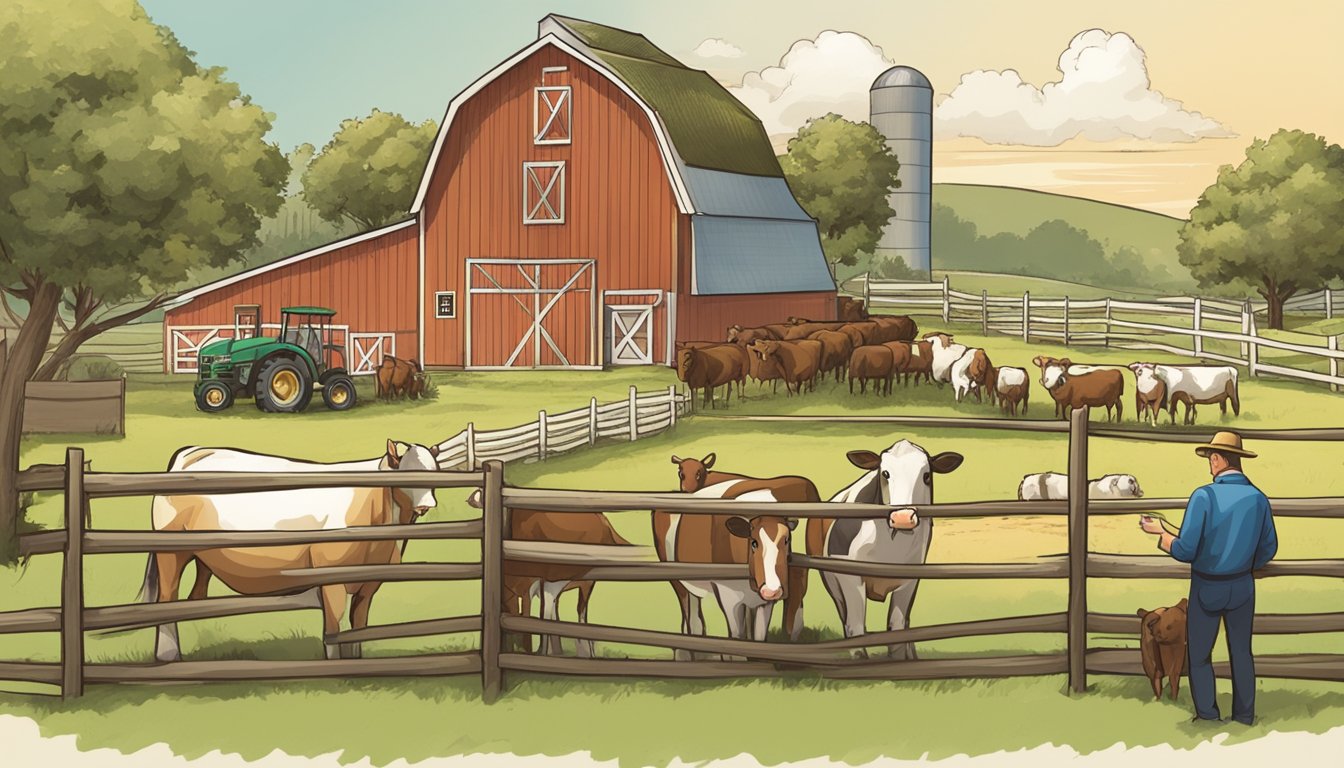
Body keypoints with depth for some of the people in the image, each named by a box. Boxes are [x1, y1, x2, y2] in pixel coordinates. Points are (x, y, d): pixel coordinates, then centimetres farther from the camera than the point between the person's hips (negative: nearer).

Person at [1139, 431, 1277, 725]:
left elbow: (1185, 551, -22)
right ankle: (1244, 718, 23)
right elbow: (1268, 549, 3)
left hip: (1207, 589, -4)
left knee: (1199, 656, 12)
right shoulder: (1258, 499, -8)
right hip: (1243, 587, 4)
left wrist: (1159, 532, -5)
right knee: (1241, 653, 18)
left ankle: (1208, 719, 13)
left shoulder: (1204, 496, -23)